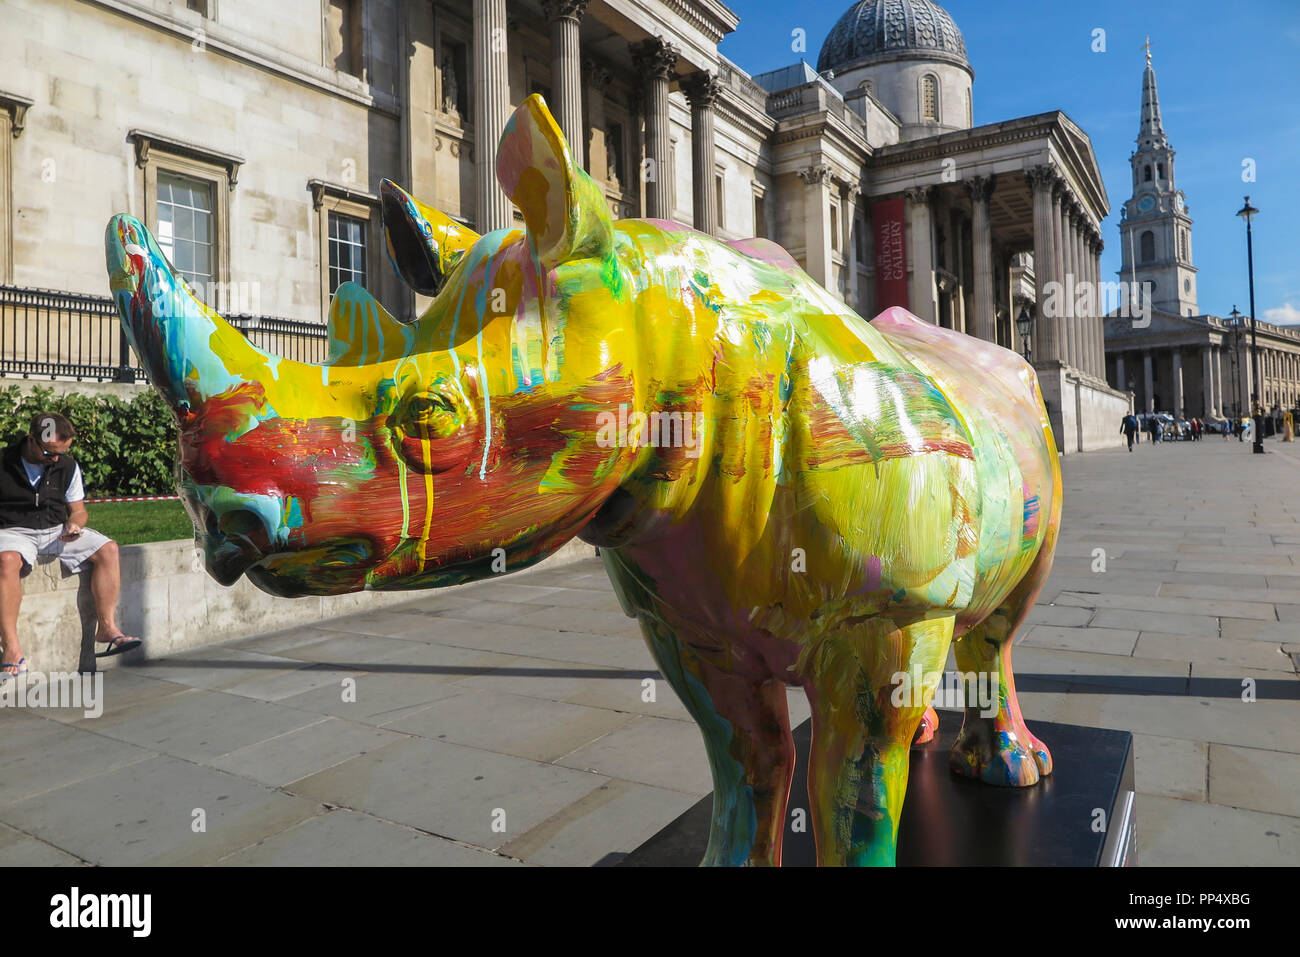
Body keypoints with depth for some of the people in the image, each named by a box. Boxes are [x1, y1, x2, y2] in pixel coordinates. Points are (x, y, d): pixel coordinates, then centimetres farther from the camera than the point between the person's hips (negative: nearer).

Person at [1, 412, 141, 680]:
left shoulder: (68, 466, 7)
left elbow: (78, 509, 13)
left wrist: (73, 526, -10)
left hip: (57, 530, 5)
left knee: (108, 549, -17)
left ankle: (106, 627, -17)